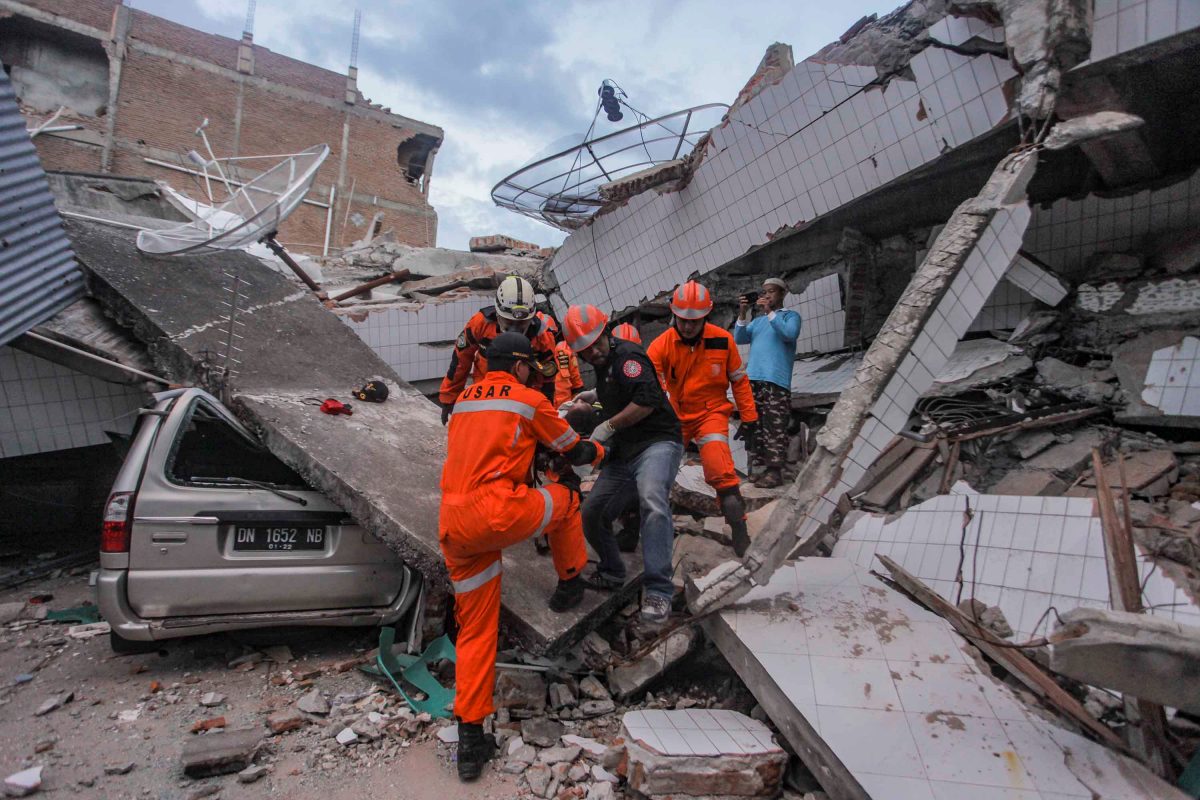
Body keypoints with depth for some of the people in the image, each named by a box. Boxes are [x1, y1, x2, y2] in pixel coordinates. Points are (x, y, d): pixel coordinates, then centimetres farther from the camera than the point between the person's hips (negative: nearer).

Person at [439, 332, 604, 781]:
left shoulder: (463, 401, 22)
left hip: (452, 528, 6)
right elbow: (574, 451, 14)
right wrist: (599, 451, 35)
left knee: (474, 630, 16)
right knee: (566, 495, 23)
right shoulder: (529, 399, 4)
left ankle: (470, 736, 16)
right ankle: (570, 585, 35)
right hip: (496, 513, -6)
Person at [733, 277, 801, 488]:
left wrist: (770, 312, -9)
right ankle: (765, 466, 9)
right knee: (757, 425, 4)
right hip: (753, 379, 6)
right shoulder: (757, 320, 26)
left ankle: (775, 470, -12)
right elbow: (739, 339, 12)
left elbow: (789, 334, -10)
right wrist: (742, 314, -1)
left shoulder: (790, 316, 10)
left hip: (776, 381, -6)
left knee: (775, 427, -11)